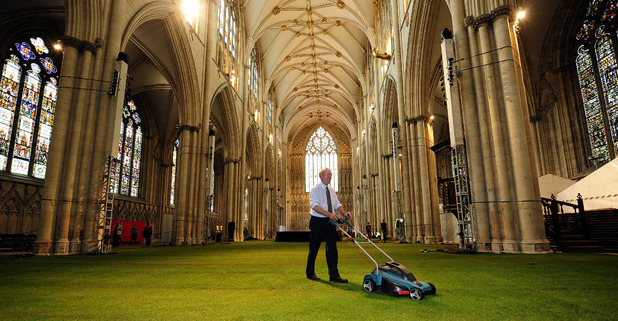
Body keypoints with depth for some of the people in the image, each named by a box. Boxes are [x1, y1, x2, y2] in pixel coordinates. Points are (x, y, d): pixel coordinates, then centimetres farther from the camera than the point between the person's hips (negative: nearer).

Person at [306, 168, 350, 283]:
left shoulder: (331, 190, 14)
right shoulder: (315, 189, -8)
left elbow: (337, 204, 12)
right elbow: (314, 205, -21)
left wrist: (344, 213, -9)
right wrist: (328, 214, -33)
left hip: (329, 222, 6)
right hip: (317, 222, -5)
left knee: (332, 248, 0)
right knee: (314, 248, 5)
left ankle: (334, 275, 3)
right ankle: (310, 273, 20)